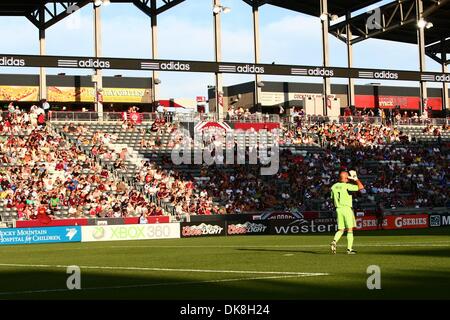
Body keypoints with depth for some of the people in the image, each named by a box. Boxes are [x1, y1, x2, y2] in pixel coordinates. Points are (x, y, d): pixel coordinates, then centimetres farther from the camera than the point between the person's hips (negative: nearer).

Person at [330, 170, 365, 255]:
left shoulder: (334, 187, 6)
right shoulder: (347, 186, -12)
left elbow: (333, 198, 13)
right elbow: (361, 187, -11)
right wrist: (356, 179, -1)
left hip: (338, 209, 5)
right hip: (347, 208, -5)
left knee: (340, 230, 12)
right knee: (350, 229, 4)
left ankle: (334, 241, -14)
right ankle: (349, 249, 2)